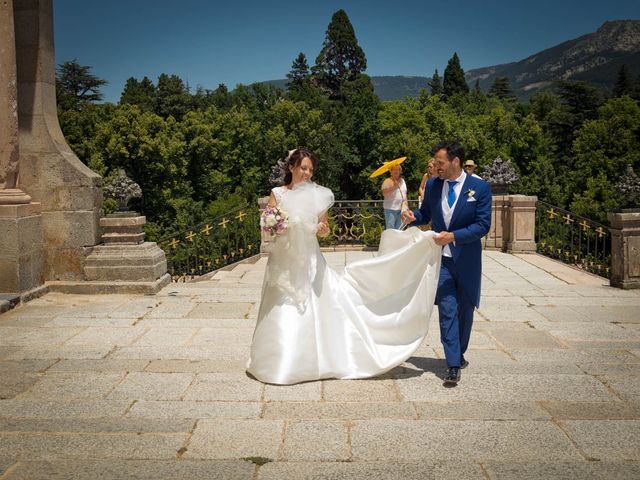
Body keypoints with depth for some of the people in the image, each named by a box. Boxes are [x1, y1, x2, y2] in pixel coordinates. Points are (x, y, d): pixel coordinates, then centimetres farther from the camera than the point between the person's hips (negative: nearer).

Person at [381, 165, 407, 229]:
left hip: (401, 209, 6)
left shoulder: (402, 180, 15)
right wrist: (393, 187, -23)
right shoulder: (387, 181, -6)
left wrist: (406, 206, 16)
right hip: (390, 209, -6)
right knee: (390, 229, -8)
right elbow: (384, 193, -18)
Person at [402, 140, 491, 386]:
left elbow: (483, 225, -13)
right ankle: (453, 365, -3)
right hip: (441, 258, 1)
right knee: (447, 310, -5)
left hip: (467, 259, -1)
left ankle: (459, 354, 33)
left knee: (465, 309, 13)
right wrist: (412, 216, -8)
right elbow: (426, 214, 15)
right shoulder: (432, 185, 1)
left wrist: (453, 236, -23)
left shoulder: (480, 187, -9)